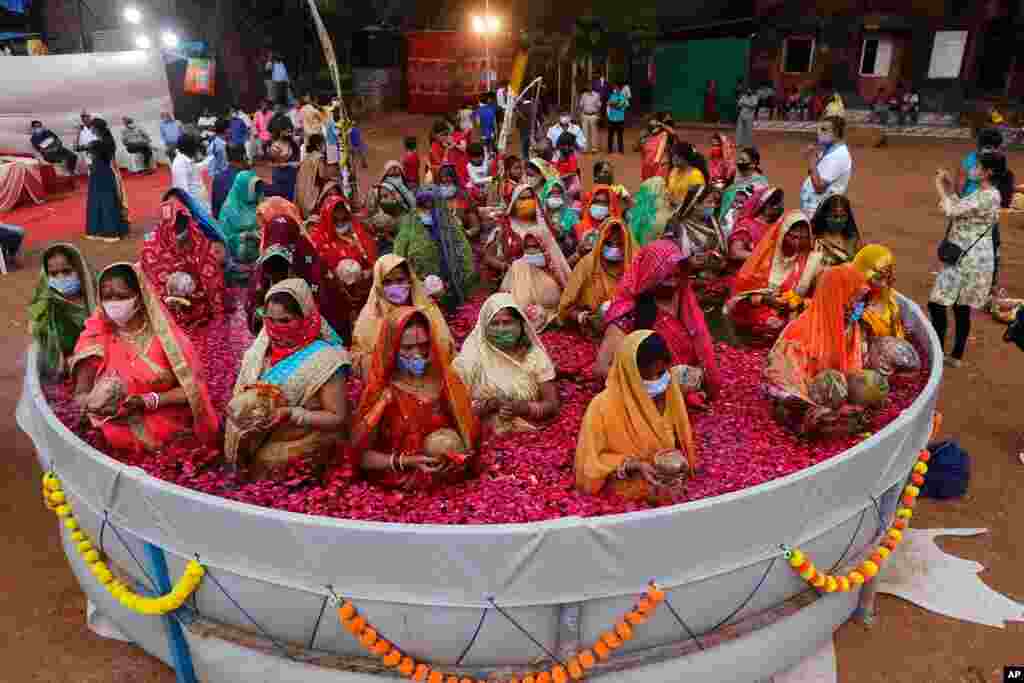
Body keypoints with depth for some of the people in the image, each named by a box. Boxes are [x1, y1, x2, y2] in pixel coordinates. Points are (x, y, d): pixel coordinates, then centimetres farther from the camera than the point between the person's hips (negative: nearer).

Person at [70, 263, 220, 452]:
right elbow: (81, 394, -6)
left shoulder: (164, 334, -7)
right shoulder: (96, 337, -2)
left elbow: (190, 389, -8)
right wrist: (93, 403, -29)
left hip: (168, 424, -3)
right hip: (120, 427, 3)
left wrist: (148, 401, -21)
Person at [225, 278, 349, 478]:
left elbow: (338, 418, -14)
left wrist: (292, 414, -23)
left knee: (263, 461, -19)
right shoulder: (264, 347, 0)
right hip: (259, 438, 5)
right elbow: (242, 390, 10)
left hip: (302, 445, -5)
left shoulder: (323, 359, -17)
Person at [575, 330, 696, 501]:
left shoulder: (669, 392, -5)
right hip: (628, 489, -5)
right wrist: (633, 466, -22)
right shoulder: (603, 407, -20)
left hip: (671, 484, 6)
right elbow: (592, 462, -11)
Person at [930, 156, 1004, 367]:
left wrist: (941, 188, -7)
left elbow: (952, 210, -21)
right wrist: (950, 189, 13)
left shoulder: (986, 197, -20)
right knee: (962, 307, 14)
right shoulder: (987, 194, 11)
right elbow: (960, 209, 17)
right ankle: (956, 356, 21)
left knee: (936, 304, -4)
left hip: (968, 257, -10)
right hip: (970, 256, 10)